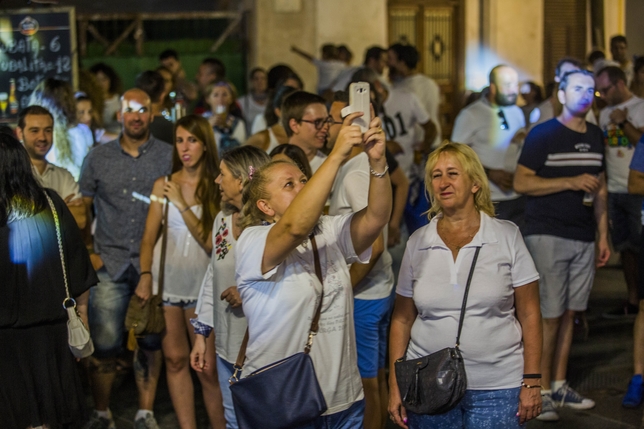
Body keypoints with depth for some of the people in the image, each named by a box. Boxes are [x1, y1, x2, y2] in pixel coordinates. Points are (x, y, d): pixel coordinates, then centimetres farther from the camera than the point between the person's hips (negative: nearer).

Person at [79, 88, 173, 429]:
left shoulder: (169, 156, 3)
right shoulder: (98, 158, 7)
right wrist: (87, 253, 2)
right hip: (110, 264, 0)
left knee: (149, 341, 6)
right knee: (104, 344, -4)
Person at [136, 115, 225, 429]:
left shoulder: (218, 188, -2)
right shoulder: (164, 185, 4)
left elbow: (211, 242, -8)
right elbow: (148, 237, 5)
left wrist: (182, 204, -13)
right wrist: (145, 276, -7)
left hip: (200, 282, -2)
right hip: (165, 280, 2)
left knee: (208, 367, -4)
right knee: (175, 359, 4)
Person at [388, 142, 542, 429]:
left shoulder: (507, 237, -2)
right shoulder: (417, 243, 4)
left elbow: (529, 315, -1)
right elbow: (402, 320, 7)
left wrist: (531, 383, -5)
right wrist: (395, 386, 3)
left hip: (497, 388, -2)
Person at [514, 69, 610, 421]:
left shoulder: (596, 136, 13)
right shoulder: (543, 135, -5)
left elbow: (600, 189, 18)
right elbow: (521, 182, -11)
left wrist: (603, 236, 12)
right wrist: (571, 182, -18)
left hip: (584, 239, 6)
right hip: (548, 235, -5)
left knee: (569, 313, 9)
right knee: (548, 316, -5)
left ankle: (559, 386, 17)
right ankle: (541, 390, 3)